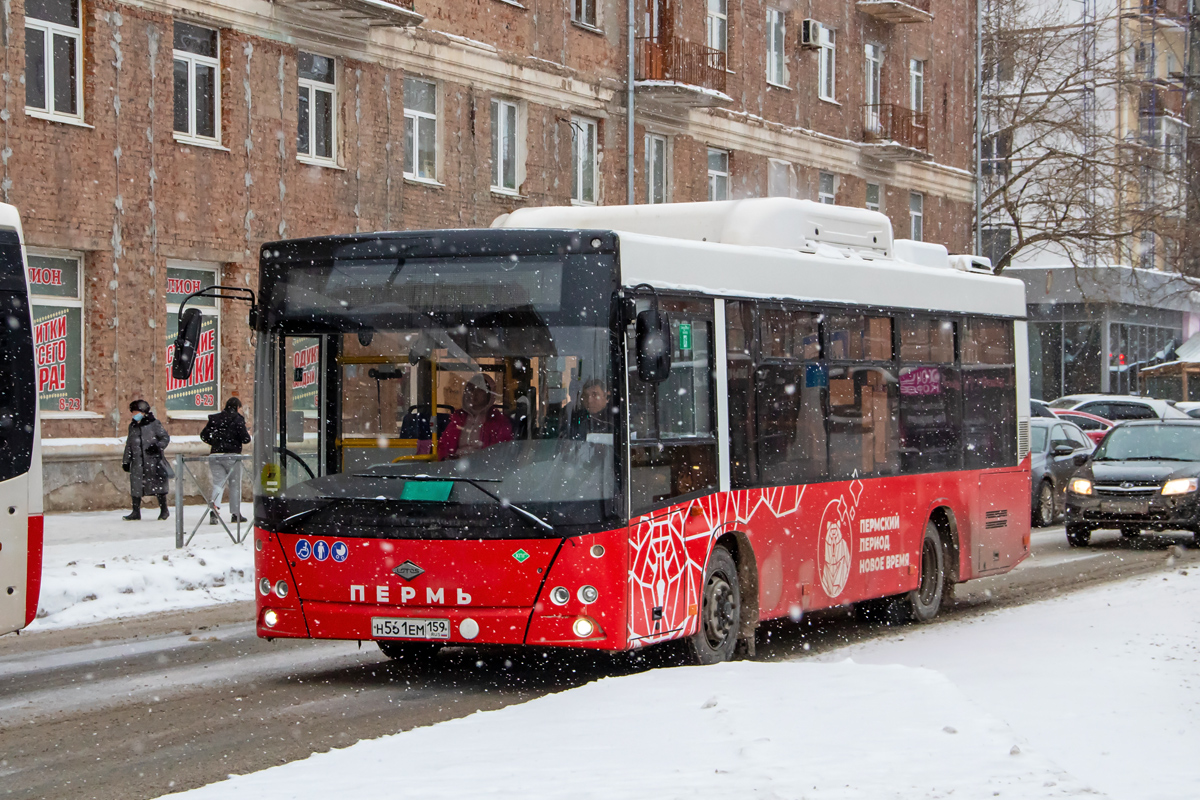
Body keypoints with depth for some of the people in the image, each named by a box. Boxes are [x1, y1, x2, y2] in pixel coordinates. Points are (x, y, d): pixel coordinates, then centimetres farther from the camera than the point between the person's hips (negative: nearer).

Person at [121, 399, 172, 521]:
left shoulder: (154, 424, -3)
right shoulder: (132, 426, 14)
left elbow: (165, 437, -1)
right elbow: (129, 444, 20)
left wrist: (158, 446, -19)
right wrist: (126, 461, 18)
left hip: (153, 459, -5)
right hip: (137, 461, 5)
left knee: (158, 484, -3)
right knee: (135, 485, 1)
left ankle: (164, 510, 9)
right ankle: (136, 512, 8)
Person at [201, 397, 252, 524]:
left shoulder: (215, 418, 8)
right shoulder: (238, 419, -5)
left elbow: (203, 435, 9)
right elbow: (245, 439, -9)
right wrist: (248, 435, 14)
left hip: (215, 455, 3)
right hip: (232, 455, -3)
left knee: (218, 483, 5)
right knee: (235, 485, 10)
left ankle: (214, 510, -16)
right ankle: (236, 514, 13)